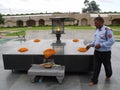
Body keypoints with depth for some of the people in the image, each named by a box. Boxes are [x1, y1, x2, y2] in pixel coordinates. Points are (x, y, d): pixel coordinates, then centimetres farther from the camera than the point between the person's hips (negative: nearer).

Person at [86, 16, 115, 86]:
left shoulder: (107, 30, -19)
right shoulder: (97, 30, 5)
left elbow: (111, 41, -23)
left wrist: (100, 45, -27)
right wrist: (91, 45, 1)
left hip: (105, 52, -6)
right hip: (97, 51, 6)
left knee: (107, 65, 19)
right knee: (96, 67, 8)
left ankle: (108, 75, 47)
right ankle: (94, 80, 20)